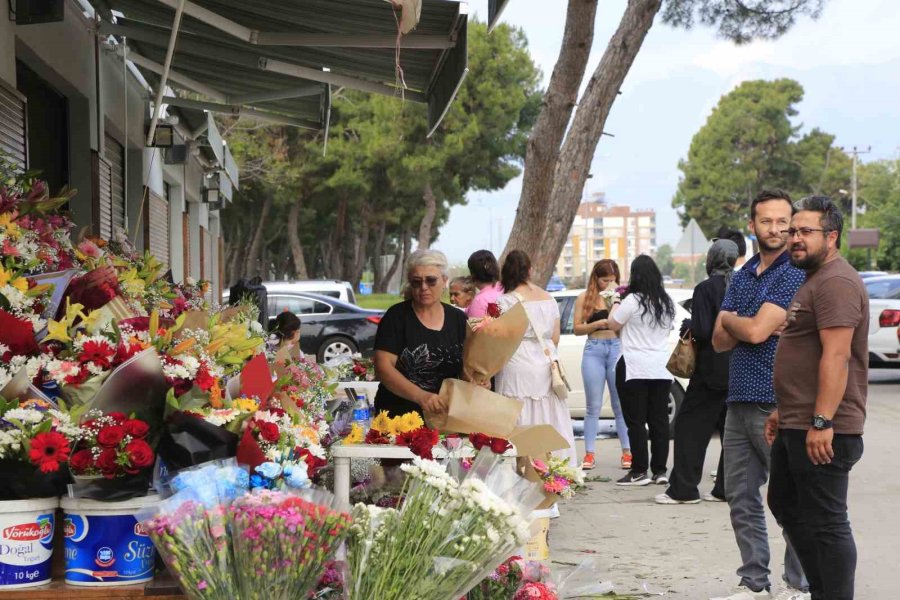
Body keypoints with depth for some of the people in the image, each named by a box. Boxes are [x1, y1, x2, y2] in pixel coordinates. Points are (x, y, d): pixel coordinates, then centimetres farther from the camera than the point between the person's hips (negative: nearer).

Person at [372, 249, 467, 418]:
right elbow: (383, 367, -12)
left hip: (445, 417, 3)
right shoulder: (396, 316, -3)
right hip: (398, 416, -3)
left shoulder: (458, 319, 8)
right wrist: (420, 396, -26)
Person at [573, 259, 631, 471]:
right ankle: (589, 454, 5)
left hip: (617, 348, 0)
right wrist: (599, 323, -9)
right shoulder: (585, 298, 7)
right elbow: (577, 328, 3)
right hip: (594, 351, 0)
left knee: (621, 404, 2)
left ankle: (627, 452, 8)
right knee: (594, 406, 3)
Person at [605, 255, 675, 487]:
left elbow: (613, 324, -3)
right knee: (659, 420, 8)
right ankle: (660, 470, 9)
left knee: (636, 421, -1)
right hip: (662, 369, 6)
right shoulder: (667, 303, 8)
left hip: (634, 369, -6)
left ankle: (639, 471, -2)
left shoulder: (633, 301, -12)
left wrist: (615, 305, 14)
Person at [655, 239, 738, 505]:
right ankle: (727, 488, 12)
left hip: (713, 371, -6)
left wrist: (687, 324, 1)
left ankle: (683, 489, 0)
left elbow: (702, 331, -18)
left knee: (690, 425, 1)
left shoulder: (706, 289, -13)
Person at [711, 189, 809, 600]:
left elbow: (756, 331, -18)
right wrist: (748, 325, -11)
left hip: (777, 404, -8)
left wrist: (730, 318, 3)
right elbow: (719, 340, 8)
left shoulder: (795, 273, -9)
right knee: (741, 496, 11)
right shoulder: (742, 276, 15)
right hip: (739, 400, 8)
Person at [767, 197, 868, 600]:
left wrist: (821, 422, -28)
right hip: (796, 426, 12)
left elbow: (836, 356, -24)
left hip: (821, 431, -12)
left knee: (824, 522, -7)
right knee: (786, 507, 19)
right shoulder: (815, 280, 19)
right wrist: (783, 412, 24)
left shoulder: (836, 282, -16)